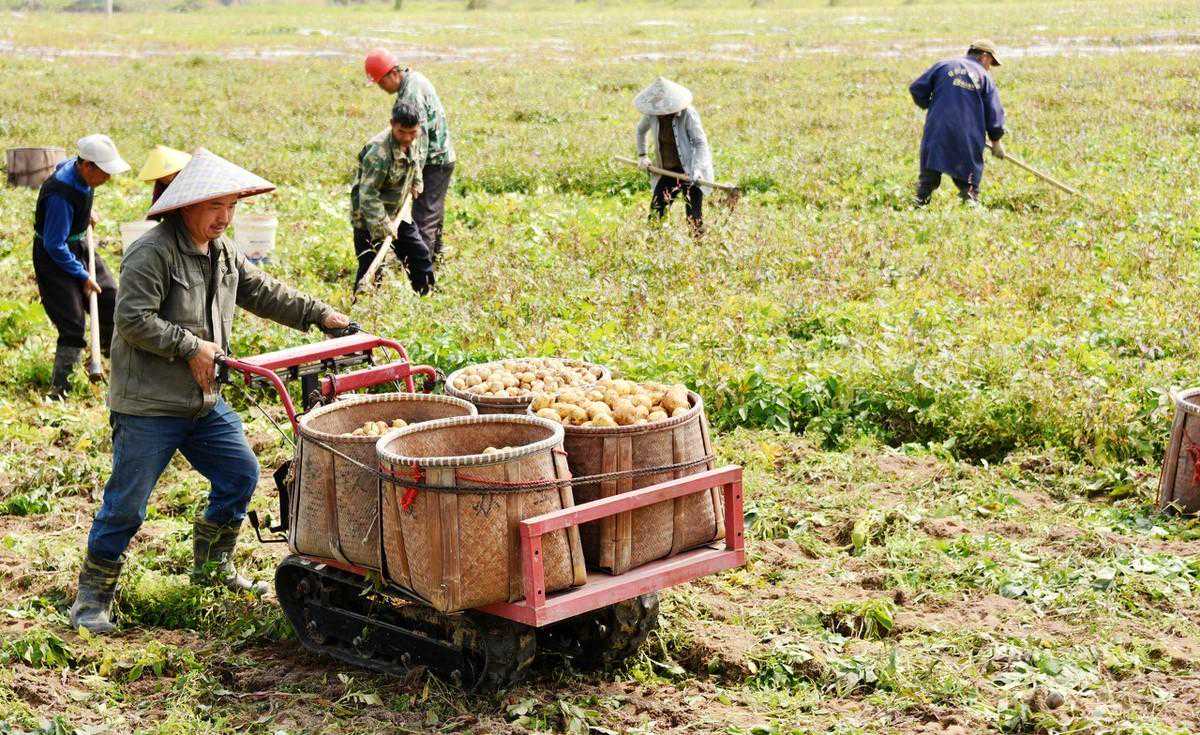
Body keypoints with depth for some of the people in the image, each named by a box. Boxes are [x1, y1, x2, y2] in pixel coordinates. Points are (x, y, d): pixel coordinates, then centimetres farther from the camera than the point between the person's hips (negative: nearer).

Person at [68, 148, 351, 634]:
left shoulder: (222, 252, 11)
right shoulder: (153, 253, -17)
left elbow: (263, 293, 20)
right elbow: (133, 320, -23)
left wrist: (319, 315, 13)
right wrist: (191, 346, -19)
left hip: (205, 401, 8)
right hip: (148, 405, -8)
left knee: (240, 474, 11)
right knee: (127, 503, -4)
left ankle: (212, 566, 29)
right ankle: (92, 595, 10)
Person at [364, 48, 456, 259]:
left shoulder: (411, 95, -23)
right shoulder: (414, 77, 8)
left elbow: (420, 138, -27)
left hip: (434, 161, -10)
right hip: (442, 157, 10)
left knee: (423, 217, -10)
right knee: (434, 210, 22)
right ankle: (435, 255, 35)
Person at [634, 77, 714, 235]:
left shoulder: (687, 114, -19)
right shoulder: (652, 114, -3)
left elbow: (701, 142, -21)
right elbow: (641, 130, 19)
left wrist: (696, 169, -32)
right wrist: (642, 155, 15)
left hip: (690, 171, -5)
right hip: (667, 171, 5)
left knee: (694, 218, -8)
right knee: (655, 212, 2)